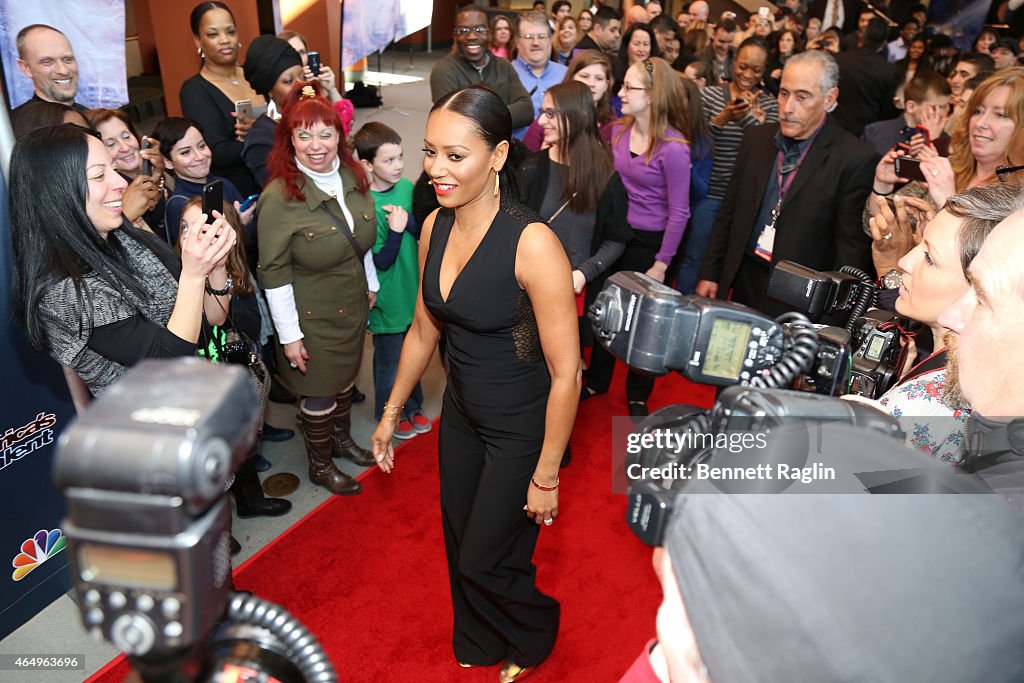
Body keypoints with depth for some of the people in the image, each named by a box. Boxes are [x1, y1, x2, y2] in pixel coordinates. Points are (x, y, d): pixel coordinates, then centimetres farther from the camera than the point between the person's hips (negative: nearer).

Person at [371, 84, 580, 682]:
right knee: (460, 543, 22)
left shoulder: (532, 243, -28)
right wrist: (392, 413, 15)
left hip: (521, 429, -6)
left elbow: (565, 371, -23)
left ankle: (535, 634, 46)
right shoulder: (436, 227, -6)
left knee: (486, 562, 10)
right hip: (462, 415, 6)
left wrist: (546, 475, -16)